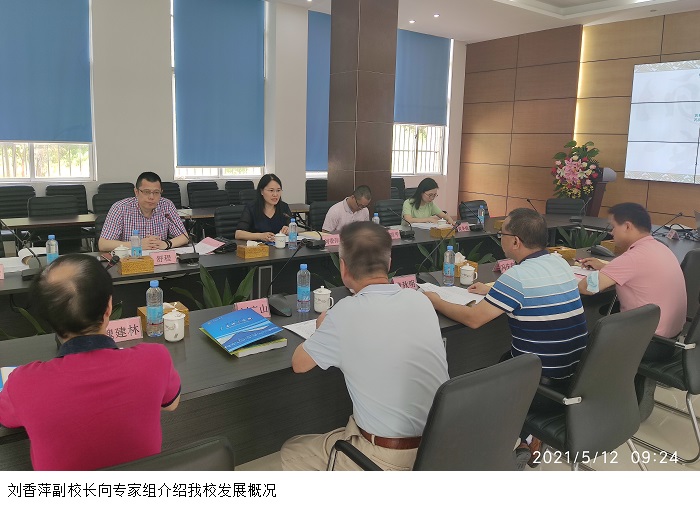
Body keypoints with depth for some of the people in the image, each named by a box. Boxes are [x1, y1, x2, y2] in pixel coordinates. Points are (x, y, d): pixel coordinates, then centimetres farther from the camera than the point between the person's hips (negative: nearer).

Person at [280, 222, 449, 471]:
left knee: (292, 452, 18)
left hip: (387, 459, -6)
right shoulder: (421, 300, -4)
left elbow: (299, 364, -3)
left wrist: (324, 331, 14)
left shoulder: (346, 313, -20)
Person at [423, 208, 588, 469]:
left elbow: (473, 319, -19)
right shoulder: (561, 264, 2)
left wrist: (435, 302, -4)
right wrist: (492, 290, 20)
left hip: (546, 388, -7)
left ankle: (523, 443, 22)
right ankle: (529, 438, 26)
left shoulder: (517, 277, -21)